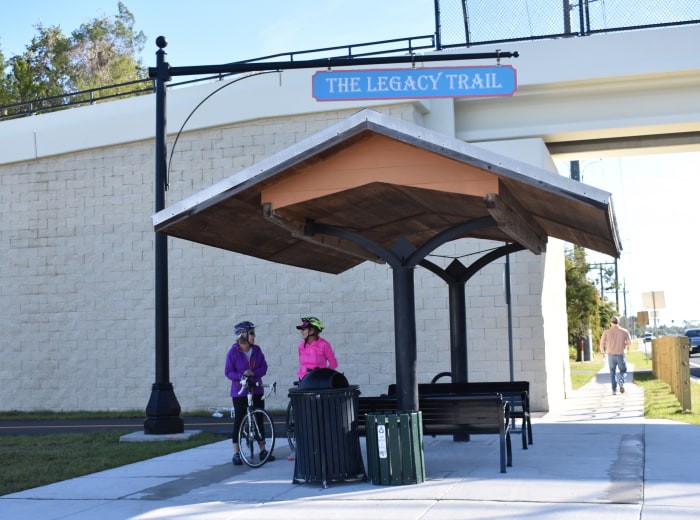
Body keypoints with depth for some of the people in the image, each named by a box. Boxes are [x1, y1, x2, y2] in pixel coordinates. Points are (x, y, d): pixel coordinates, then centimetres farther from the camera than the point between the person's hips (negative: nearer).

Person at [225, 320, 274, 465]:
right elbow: (229, 372, -7)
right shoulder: (233, 352, -8)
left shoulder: (257, 350, 3)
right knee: (239, 421, 1)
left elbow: (264, 367, 1)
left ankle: (263, 451, 18)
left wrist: (253, 373, -17)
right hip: (239, 392, -4)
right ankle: (236, 454, 7)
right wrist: (241, 375, -24)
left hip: (257, 390, 4)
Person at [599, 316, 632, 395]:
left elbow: (602, 343, -1)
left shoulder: (607, 332, -2)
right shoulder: (625, 331, -2)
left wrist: (602, 352, 16)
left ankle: (614, 390, 6)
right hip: (621, 354, -1)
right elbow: (630, 343, 0)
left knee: (612, 372, 12)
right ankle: (621, 383, -15)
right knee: (623, 371, 14)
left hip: (611, 354, 1)